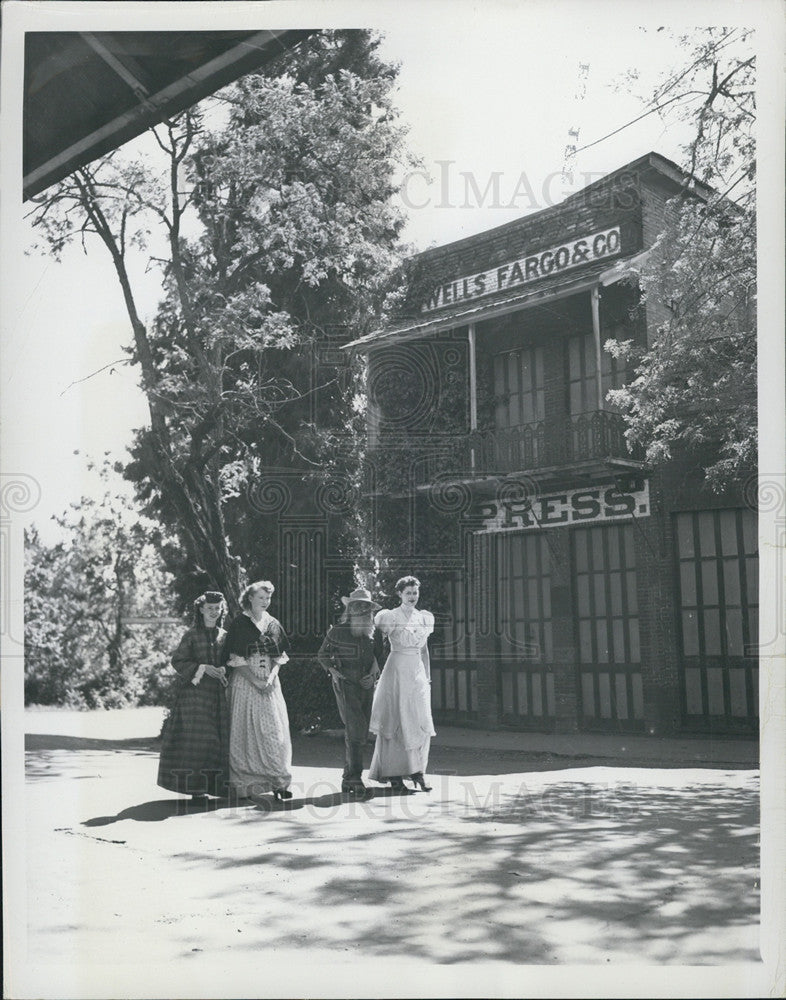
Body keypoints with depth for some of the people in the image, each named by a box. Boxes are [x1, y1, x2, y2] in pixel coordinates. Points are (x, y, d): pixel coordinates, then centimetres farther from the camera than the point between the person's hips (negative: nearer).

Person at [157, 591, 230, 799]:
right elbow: (177, 661, -3)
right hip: (195, 691, -4)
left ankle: (219, 784, 7)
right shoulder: (192, 635, 1)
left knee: (222, 737, 0)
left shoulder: (224, 636, 13)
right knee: (197, 738, -9)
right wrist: (202, 668, -14)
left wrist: (223, 669, -7)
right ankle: (196, 787, -5)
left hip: (218, 693, 4)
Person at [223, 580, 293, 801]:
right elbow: (236, 659, -7)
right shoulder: (239, 624, -2)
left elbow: (279, 657, 11)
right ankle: (245, 784, 3)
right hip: (245, 682, -4)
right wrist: (255, 680, -15)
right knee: (246, 731, -3)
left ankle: (278, 781, 0)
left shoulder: (273, 625, 11)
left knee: (275, 731, -2)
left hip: (270, 683, 4)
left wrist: (271, 677, -7)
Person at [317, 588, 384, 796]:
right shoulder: (337, 632, -3)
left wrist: (373, 674, 2)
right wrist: (332, 671, -4)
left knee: (361, 732, 7)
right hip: (345, 684, -5)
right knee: (355, 728, -15)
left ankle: (348, 777, 18)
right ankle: (355, 778, -13)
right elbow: (322, 655, 9)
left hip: (366, 685, 5)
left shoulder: (374, 634, 8)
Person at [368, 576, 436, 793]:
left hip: (417, 672, 5)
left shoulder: (425, 618, 12)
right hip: (397, 670, -5)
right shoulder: (390, 617, -4)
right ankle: (394, 775, 3)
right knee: (395, 722, -3)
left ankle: (417, 772, 6)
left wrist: (428, 676, 16)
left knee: (421, 723, -1)